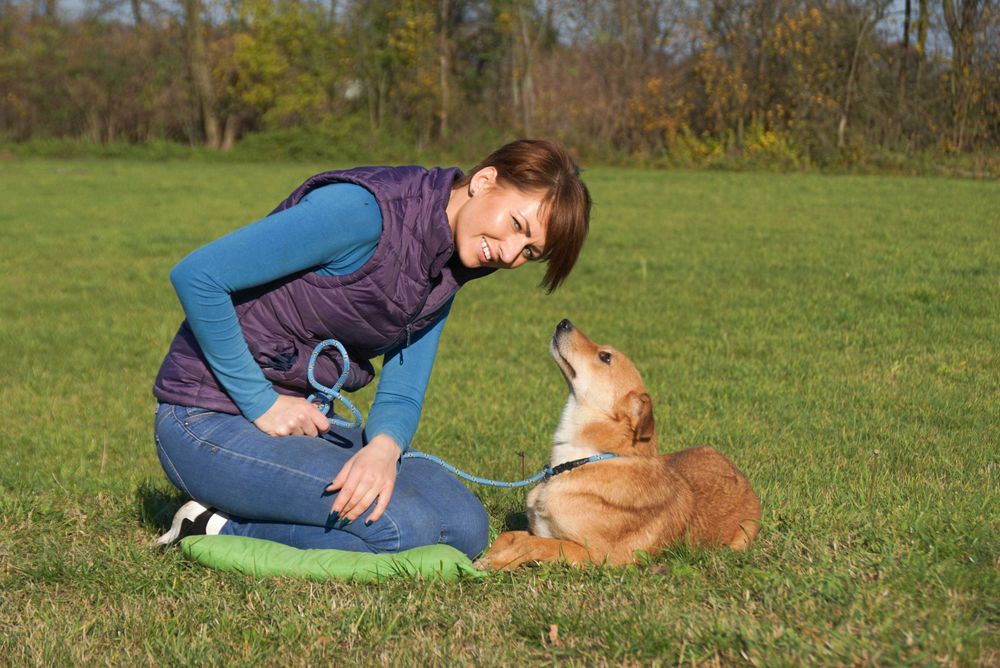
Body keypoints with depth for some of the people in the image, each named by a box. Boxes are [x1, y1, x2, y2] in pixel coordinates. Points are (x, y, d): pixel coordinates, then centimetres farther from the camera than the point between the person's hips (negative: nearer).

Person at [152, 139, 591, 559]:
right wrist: (261, 403, -20)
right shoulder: (364, 210, -23)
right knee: (406, 528, -25)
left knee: (465, 527, -6)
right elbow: (197, 277, -25)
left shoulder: (444, 277, 5)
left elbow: (401, 396, 3)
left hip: (302, 421, 9)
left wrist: (384, 447, -22)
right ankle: (217, 529, -6)